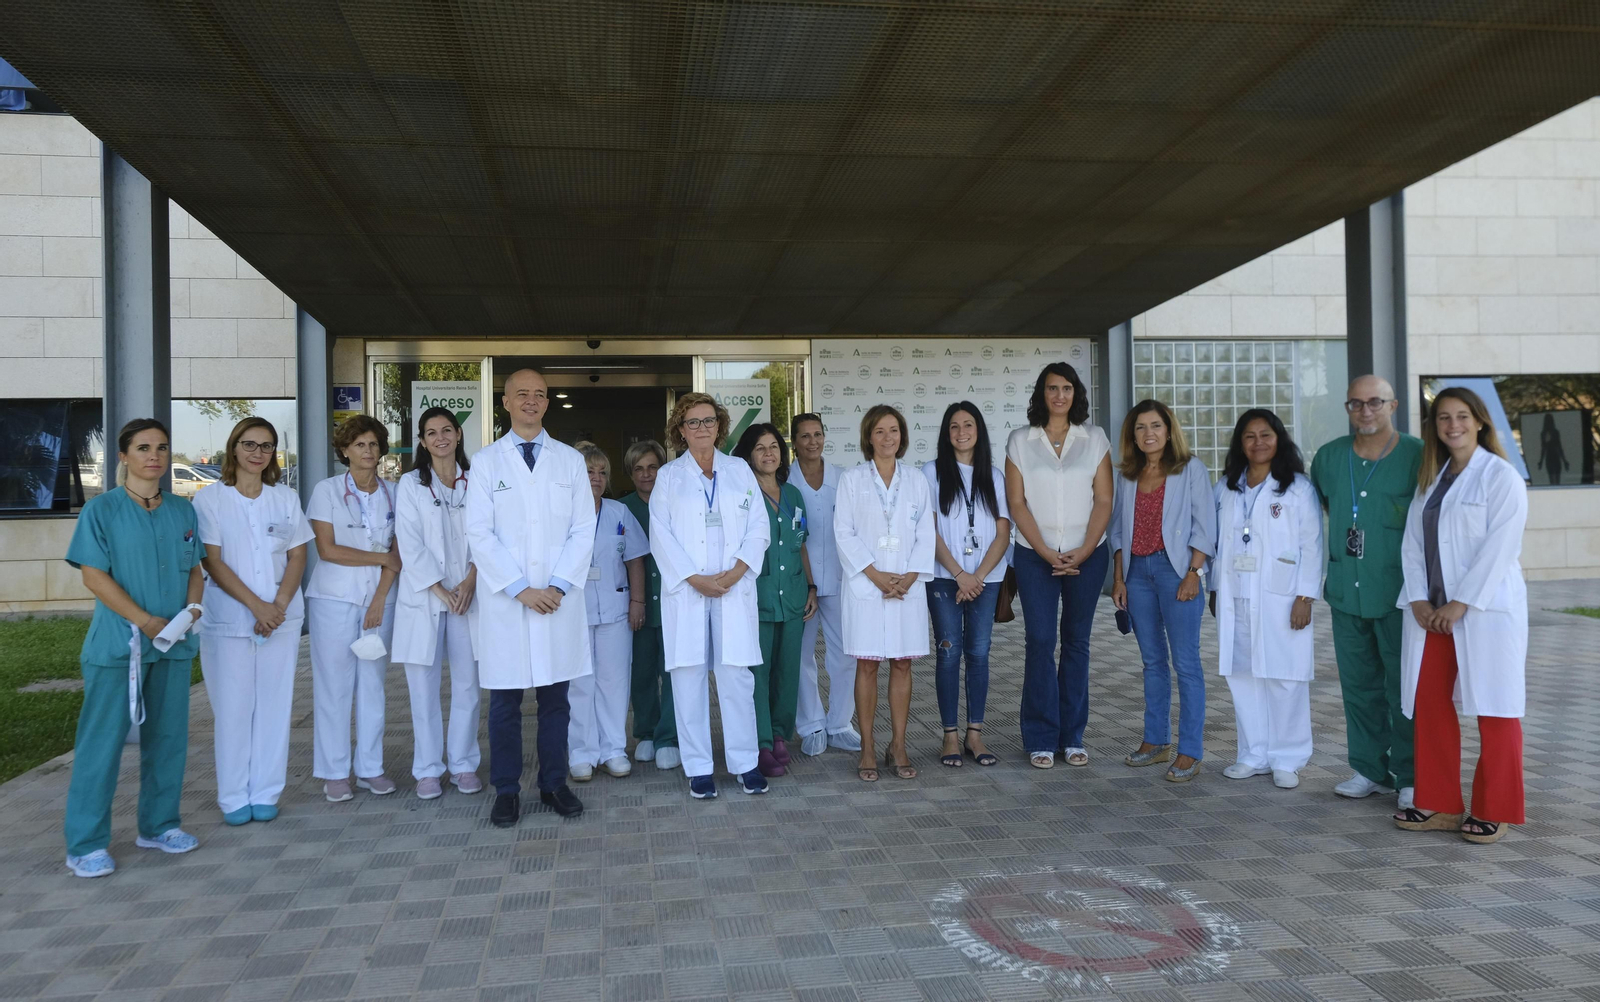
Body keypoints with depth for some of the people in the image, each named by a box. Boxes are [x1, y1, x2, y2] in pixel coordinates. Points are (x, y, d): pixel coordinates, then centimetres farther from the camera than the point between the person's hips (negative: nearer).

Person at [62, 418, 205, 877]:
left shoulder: (183, 510, 9)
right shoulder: (102, 509, -5)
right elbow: (94, 576, -9)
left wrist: (193, 604, -7)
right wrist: (146, 621, -17)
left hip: (174, 642, 5)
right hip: (117, 644, -5)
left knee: (168, 736, 11)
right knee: (103, 741, -2)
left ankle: (158, 825, 25)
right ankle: (85, 844, 8)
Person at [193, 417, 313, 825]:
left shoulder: (286, 497, 9)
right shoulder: (211, 498, 0)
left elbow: (298, 557, 7)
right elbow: (212, 562, -5)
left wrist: (279, 604, -8)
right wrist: (255, 604, -14)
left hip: (282, 617, 3)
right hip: (228, 618, -2)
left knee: (274, 705, 4)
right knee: (232, 707, 1)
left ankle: (266, 794, 14)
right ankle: (233, 797, 12)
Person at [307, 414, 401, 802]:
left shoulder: (393, 494, 7)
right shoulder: (326, 491, -1)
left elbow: (397, 553, 2)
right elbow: (327, 549, -8)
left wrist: (380, 600, -8)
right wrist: (380, 558, -7)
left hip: (379, 599, 3)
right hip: (334, 599, -3)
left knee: (373, 682, 6)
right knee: (333, 685, 0)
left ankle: (370, 769, 14)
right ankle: (334, 773, 8)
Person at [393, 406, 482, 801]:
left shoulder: (474, 481, 8)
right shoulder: (411, 484, 4)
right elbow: (410, 544, -3)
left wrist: (471, 579, -12)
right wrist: (439, 590, -11)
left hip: (466, 595, 1)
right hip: (423, 598, -1)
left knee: (467, 684, 4)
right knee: (424, 688, 2)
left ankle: (464, 764, 15)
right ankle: (428, 769, 11)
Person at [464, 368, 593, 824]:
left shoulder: (570, 460, 9)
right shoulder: (485, 461, 5)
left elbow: (583, 529, 4)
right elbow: (480, 534, -2)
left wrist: (558, 586, -7)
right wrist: (521, 589, -10)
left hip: (560, 598, 1)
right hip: (505, 599, -1)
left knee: (555, 697, 7)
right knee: (505, 700, 4)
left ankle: (554, 784, 19)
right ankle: (506, 791, 15)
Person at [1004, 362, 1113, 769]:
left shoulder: (1094, 439, 6)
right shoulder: (1020, 441, 4)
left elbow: (1104, 500, 2)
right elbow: (1016, 503, -1)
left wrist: (1083, 552, -9)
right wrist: (1047, 553, -9)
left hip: (1086, 556, 1)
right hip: (1035, 556, -1)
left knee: (1076, 642, 6)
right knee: (1039, 641, -4)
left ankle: (1073, 737, 14)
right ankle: (1041, 740, 4)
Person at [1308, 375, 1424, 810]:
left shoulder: (1418, 456, -5)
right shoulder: (1328, 457, 8)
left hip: (1398, 594, -4)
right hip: (1346, 592, 4)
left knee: (1404, 688, 3)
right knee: (1359, 686, 12)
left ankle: (1411, 777, 15)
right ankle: (1370, 770, 24)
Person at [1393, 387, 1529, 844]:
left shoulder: (1501, 476, -6)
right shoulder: (1430, 477, 13)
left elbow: (1499, 547, -14)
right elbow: (1413, 541, 8)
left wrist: (1460, 604, -16)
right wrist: (1419, 599, -4)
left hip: (1486, 610, -6)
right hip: (1432, 612, 6)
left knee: (1493, 710, 2)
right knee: (1430, 704, 8)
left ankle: (1494, 812, 14)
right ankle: (1439, 805, 19)